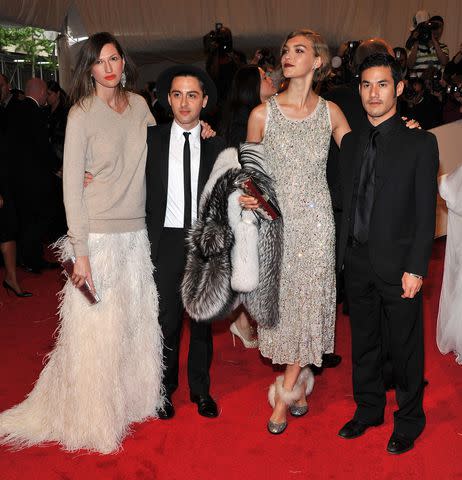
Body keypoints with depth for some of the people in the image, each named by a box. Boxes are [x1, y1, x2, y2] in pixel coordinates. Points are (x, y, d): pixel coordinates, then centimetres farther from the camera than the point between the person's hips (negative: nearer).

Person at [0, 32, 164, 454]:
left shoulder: (138, 105, 7)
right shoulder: (82, 114, -9)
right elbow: (72, 185, -12)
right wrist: (80, 252, -15)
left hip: (137, 232, 5)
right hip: (99, 234, -5)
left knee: (136, 320, 14)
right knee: (96, 328, 3)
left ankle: (131, 398, 35)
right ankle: (92, 417, 22)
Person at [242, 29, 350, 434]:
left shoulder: (330, 112, 3)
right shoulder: (263, 113, 0)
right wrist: (246, 194, -12)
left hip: (316, 221, 0)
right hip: (275, 220, 0)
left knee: (309, 303, 0)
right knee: (281, 300, 6)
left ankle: (285, 393, 15)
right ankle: (297, 384, 26)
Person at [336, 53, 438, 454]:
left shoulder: (420, 142, -5)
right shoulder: (352, 142, 11)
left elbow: (426, 211, -8)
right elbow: (346, 200, 12)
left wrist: (416, 268, -13)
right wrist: (343, 254, 6)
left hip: (397, 264, -4)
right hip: (356, 262, 5)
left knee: (405, 347, 7)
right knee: (363, 342, 16)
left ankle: (408, 421, 25)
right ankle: (368, 409, 34)